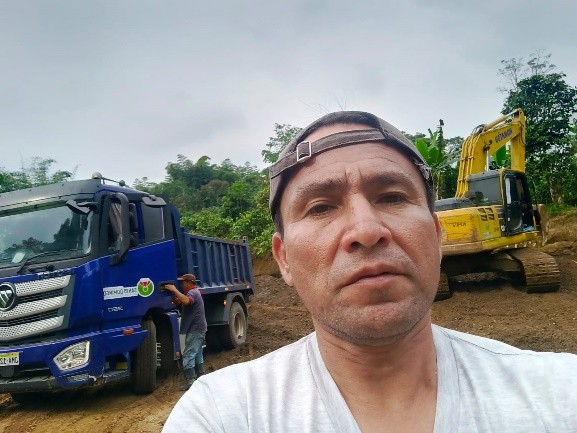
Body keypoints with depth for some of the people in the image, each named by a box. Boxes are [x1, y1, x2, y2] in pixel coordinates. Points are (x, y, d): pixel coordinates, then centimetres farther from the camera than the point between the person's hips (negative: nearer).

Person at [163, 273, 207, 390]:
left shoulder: (193, 292, -13)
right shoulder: (192, 292, 20)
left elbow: (186, 301, -37)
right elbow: (177, 302, 15)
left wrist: (175, 290, -31)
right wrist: (172, 293, -2)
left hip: (195, 329, -11)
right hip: (198, 328, 11)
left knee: (188, 355, -12)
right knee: (197, 354, 17)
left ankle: (190, 381, -13)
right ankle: (200, 378, 25)